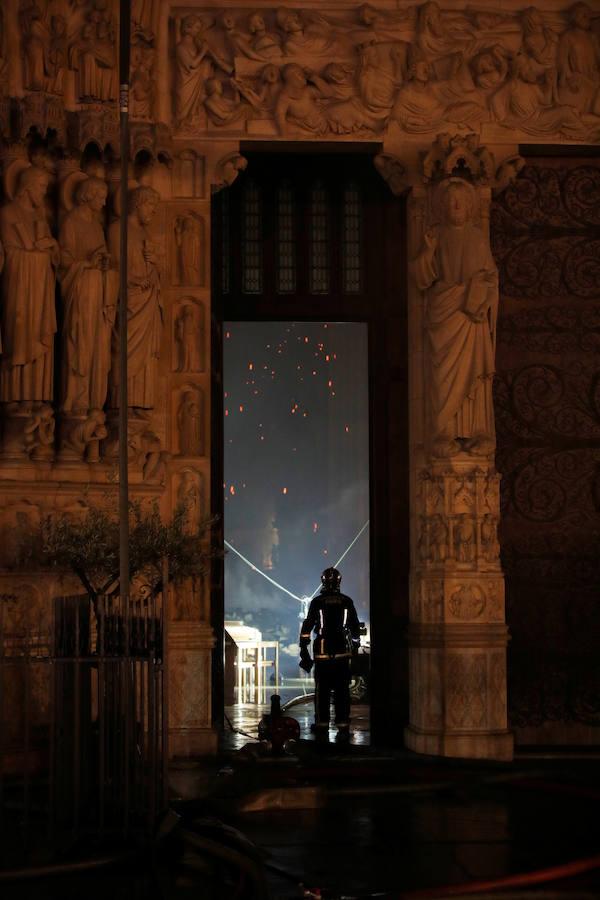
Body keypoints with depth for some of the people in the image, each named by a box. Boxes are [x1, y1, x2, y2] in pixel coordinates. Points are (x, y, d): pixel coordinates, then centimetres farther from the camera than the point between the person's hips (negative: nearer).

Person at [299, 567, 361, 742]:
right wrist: (355, 647, 21)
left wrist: (304, 649, 2)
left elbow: (307, 627, -3)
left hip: (322, 654, -1)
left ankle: (322, 727, 7)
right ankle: (343, 728, 3)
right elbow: (355, 627, 10)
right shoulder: (347, 602, 4)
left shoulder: (317, 602, -2)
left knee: (322, 692, 5)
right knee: (342, 691, 4)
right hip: (342, 654, 1)